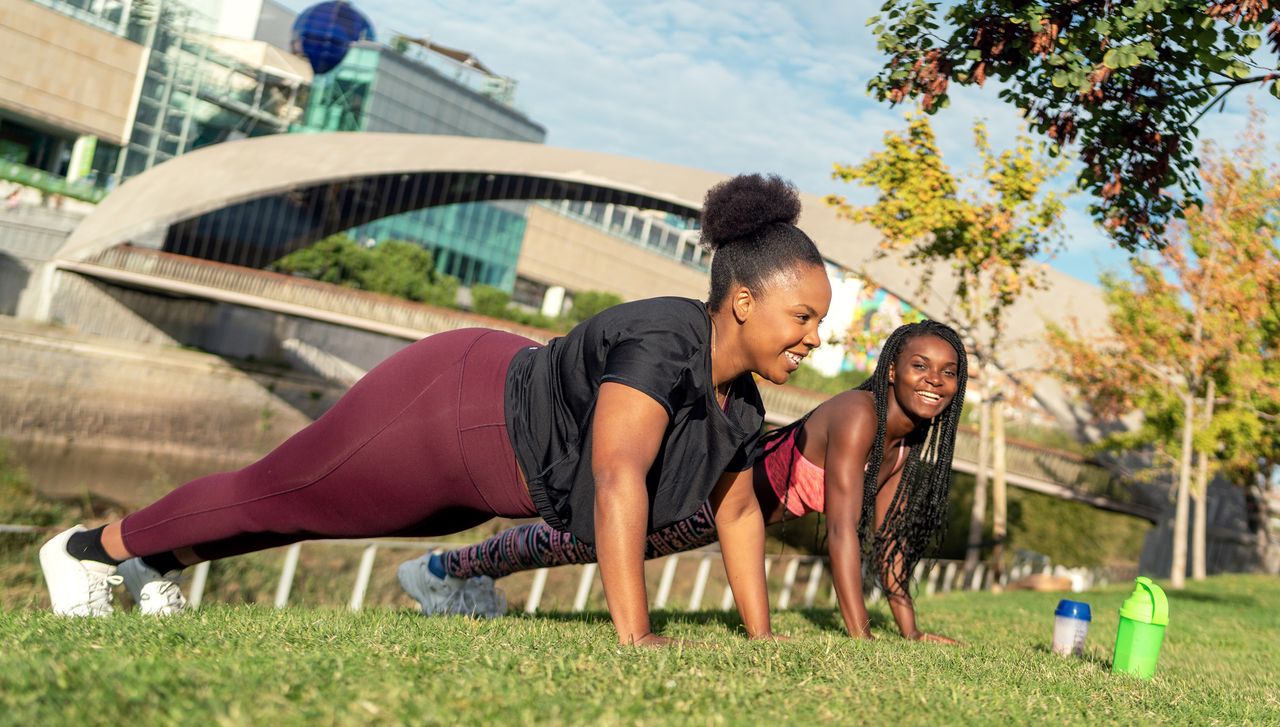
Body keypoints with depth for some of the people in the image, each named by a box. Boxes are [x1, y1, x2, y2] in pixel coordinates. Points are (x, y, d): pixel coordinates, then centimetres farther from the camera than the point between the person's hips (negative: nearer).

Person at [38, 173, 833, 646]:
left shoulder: (740, 400, -5)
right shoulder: (661, 347, -33)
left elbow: (735, 504, 6)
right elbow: (617, 478, -44)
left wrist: (760, 632, 4)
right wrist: (634, 634, -46)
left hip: (486, 457, 8)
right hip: (440, 416, -8)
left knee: (311, 508, 26)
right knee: (275, 494, 13)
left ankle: (160, 560, 48)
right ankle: (89, 548, 37)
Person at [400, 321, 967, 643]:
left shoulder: (910, 441, -2)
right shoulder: (857, 416, -29)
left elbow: (887, 535, 5)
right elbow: (843, 529, -33)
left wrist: (911, 633, 2)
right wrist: (859, 639, -35)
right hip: (706, 488, -8)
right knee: (587, 535, 5)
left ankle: (472, 583, 45)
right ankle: (443, 569, 29)